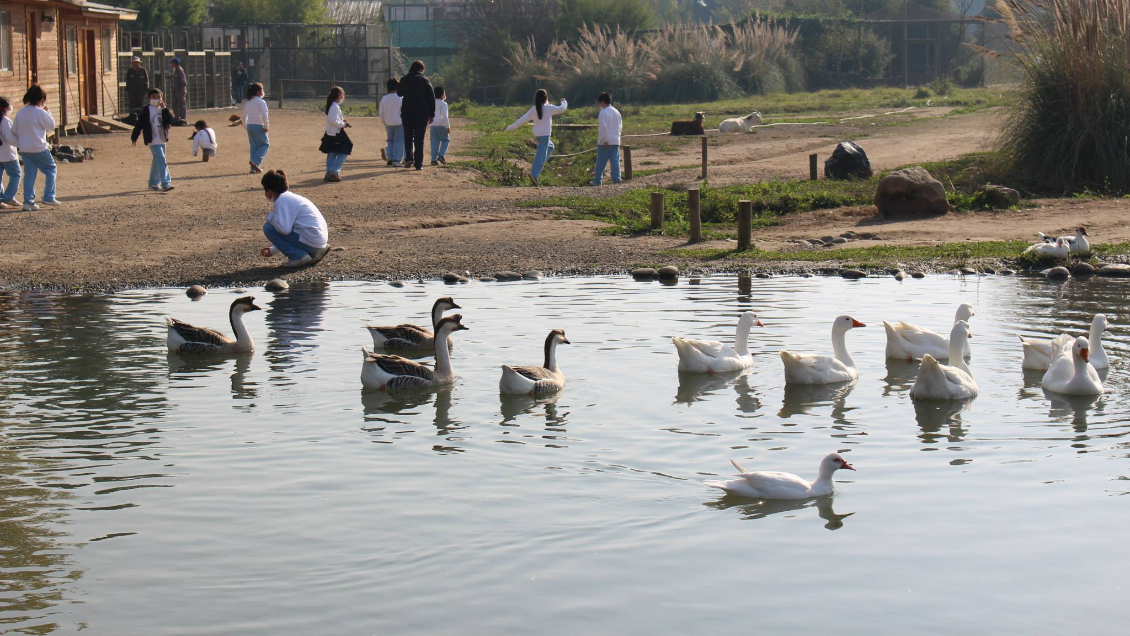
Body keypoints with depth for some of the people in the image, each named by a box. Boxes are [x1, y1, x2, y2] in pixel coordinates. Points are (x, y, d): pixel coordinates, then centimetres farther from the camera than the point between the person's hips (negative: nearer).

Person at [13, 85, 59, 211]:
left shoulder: (20, 112, 6)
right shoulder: (40, 112, -14)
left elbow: (15, 130, 11)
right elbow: (51, 127, -4)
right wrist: (47, 111, 1)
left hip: (24, 149, 6)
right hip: (39, 148, -6)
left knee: (30, 174, 9)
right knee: (50, 169, 11)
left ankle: (28, 202, 5)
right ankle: (49, 197, 6)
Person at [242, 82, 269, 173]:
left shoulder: (248, 103, 11)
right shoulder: (261, 102, -11)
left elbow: (244, 116, 14)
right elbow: (264, 115, -19)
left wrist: (246, 127, 23)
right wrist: (266, 126, -11)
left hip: (249, 126, 7)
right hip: (258, 126, -7)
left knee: (254, 146, 12)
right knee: (265, 144, 5)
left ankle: (254, 168, 10)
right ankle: (255, 161, -12)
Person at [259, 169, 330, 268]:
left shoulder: (282, 200, -12)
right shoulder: (290, 197, 19)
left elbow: (284, 229, -25)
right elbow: (286, 228, 29)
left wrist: (270, 216, -6)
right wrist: (273, 250, 33)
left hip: (310, 241, -10)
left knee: (268, 228, -7)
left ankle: (298, 256, -8)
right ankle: (314, 253, 15)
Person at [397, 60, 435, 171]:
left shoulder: (404, 80, 1)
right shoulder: (425, 80, -2)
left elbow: (399, 93, 17)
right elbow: (431, 98, -3)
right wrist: (432, 114, 2)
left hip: (407, 113, 1)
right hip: (422, 114, -1)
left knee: (408, 136, 16)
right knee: (419, 139, 2)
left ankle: (409, 157, -2)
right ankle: (419, 163, -1)